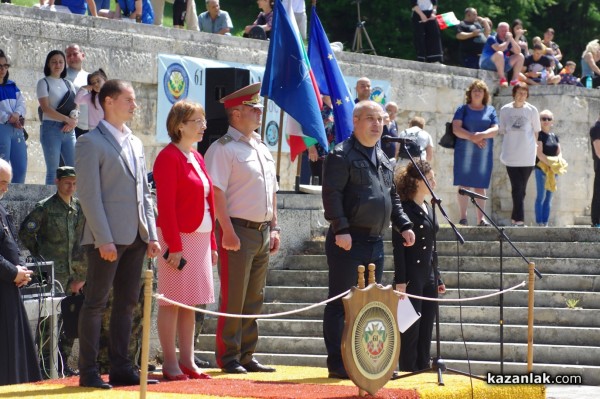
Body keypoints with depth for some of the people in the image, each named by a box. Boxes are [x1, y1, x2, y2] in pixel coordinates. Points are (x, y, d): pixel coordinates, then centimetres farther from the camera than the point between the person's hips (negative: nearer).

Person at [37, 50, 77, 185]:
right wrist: (67, 119, -14)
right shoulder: (44, 83, 2)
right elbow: (45, 108, -9)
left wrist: (73, 121, -10)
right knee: (53, 170, -6)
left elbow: (75, 107, 12)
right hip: (51, 128, -5)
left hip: (68, 130, 5)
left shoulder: (68, 84, 17)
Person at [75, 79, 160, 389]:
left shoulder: (135, 143, 18)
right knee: (95, 303, -3)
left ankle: (120, 368, 13)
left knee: (126, 303, 9)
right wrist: (103, 239, -18)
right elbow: (89, 194, -12)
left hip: (135, 237, 7)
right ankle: (88, 372, -1)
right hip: (107, 238, -7)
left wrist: (151, 235, 10)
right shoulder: (91, 143, -6)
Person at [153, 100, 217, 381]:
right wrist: (175, 246, -19)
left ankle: (187, 361, 14)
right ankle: (170, 364, 1)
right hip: (178, 237, -8)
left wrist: (212, 243, 14)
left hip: (200, 238, 8)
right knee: (173, 300, -3)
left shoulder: (197, 158, 15)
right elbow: (166, 205, -16)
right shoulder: (169, 158, -11)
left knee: (191, 302, 10)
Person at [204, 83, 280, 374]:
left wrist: (274, 228, 15)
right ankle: (228, 358, 1)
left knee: (254, 298, 11)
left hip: (263, 231, 8)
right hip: (238, 230, -8)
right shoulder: (223, 149, -9)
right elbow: (217, 192, -16)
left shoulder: (262, 149, 17)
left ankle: (246, 355, 18)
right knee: (233, 298, -5)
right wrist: (227, 231, -21)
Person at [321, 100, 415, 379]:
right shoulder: (342, 155, -7)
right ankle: (337, 363, -1)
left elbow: (392, 197, 25)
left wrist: (404, 225, 14)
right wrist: (341, 228, -22)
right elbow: (332, 194, -15)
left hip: (375, 241, 8)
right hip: (349, 241, -8)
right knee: (340, 302, -3)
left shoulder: (382, 159, 19)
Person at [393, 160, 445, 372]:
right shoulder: (405, 209, -9)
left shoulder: (428, 209, 15)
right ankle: (408, 372, 1)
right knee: (411, 329, -4)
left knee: (426, 330, 8)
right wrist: (400, 280, -19)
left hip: (428, 278, 8)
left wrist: (437, 278, 17)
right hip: (411, 278, -8)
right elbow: (398, 247, -14)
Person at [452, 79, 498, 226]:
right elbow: (456, 129, -5)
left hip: (484, 153, 2)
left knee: (480, 186, 3)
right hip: (464, 152, -2)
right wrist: (472, 137, -18)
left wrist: (482, 135, -17)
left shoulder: (490, 110, 13)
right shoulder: (463, 109, 7)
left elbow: (495, 130, 3)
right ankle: (463, 217, -6)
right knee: (464, 185, -7)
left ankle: (481, 218, 4)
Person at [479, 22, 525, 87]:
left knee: (520, 56, 0)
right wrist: (508, 41, -17)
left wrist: (512, 40, -12)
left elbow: (518, 52, -3)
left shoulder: (508, 40, 8)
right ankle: (502, 79, -32)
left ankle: (515, 80, -10)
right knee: (499, 54, -36)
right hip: (487, 64, -7)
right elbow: (499, 49, -28)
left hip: (502, 65, 7)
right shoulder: (492, 38, -10)